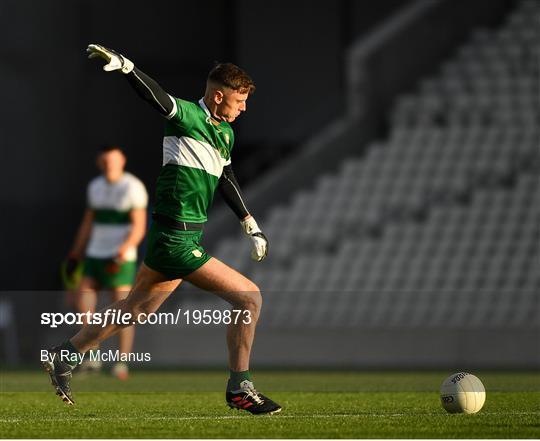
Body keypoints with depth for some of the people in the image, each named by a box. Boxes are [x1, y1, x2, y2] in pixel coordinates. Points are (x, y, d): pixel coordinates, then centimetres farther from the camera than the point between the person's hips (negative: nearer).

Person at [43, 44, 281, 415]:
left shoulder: (226, 133, 13)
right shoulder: (188, 117, -14)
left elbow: (226, 179, 27)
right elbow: (158, 98, -30)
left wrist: (251, 226, 31)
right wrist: (124, 65, -48)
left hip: (185, 237, 10)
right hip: (176, 241, -10)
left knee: (136, 309, 20)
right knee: (249, 297, -8)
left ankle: (66, 356, 31)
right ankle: (240, 388, 0)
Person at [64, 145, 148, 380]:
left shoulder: (133, 187, -9)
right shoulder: (95, 186, 11)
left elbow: (139, 226, -13)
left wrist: (124, 249, -28)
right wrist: (75, 255, 15)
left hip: (121, 259, -6)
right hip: (95, 255, 6)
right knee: (81, 301, -7)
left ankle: (122, 364, -1)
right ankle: (92, 357, 3)